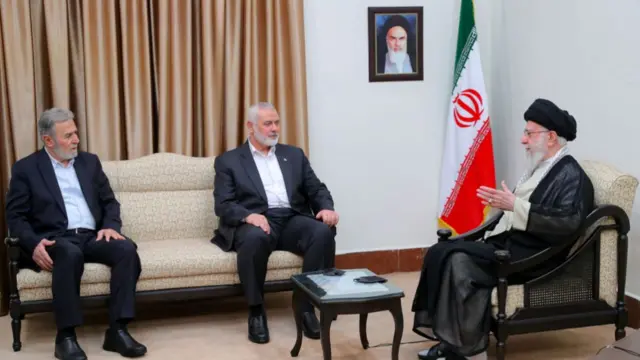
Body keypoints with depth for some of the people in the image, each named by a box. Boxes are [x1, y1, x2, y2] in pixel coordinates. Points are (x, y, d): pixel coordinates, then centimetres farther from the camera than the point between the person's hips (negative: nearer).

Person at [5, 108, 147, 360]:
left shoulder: (90, 162, 18)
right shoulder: (26, 168, 7)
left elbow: (110, 202, 18)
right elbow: (15, 216, 1)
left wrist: (111, 226, -5)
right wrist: (34, 244, -19)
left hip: (92, 237, 4)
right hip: (55, 240, -4)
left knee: (126, 249, -28)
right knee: (70, 253, -39)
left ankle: (117, 330, -27)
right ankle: (66, 336, -31)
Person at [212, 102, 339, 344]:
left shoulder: (294, 155, 21)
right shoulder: (228, 161, 11)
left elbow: (317, 190, 16)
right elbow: (223, 205, 0)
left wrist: (326, 207, -8)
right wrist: (248, 216, -22)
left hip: (292, 220, 3)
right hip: (254, 222, -3)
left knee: (324, 232, -29)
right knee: (255, 238, -39)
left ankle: (307, 306, -20)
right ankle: (256, 312, -21)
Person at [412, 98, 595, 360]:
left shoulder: (571, 176, -9)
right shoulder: (539, 169, 19)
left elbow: (568, 223, -25)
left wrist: (514, 206, -27)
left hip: (530, 258, -9)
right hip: (505, 244, 9)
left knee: (458, 261, -27)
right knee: (440, 253, -10)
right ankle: (451, 337, -10)